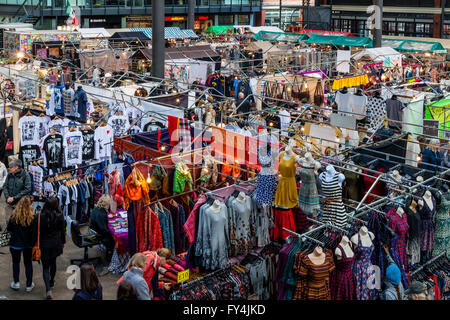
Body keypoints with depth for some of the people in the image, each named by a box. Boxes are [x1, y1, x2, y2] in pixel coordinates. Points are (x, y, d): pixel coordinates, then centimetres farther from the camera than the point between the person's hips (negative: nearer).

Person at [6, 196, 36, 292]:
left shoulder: (14, 216, -17)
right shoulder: (32, 217, -18)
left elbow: (8, 228, -5)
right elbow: (34, 231, -10)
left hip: (15, 243, 0)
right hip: (28, 244, 1)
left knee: (16, 262, 21)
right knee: (28, 263, 16)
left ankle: (16, 283, 23)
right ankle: (29, 285, 22)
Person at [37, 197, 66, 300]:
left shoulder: (40, 217, -16)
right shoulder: (60, 216, -12)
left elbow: (37, 232, -8)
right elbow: (62, 231, -1)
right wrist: (63, 242, 14)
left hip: (44, 245, -2)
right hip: (56, 244, 2)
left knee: (45, 266, 4)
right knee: (53, 262, 25)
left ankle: (48, 289, -11)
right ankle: (51, 282, 43)